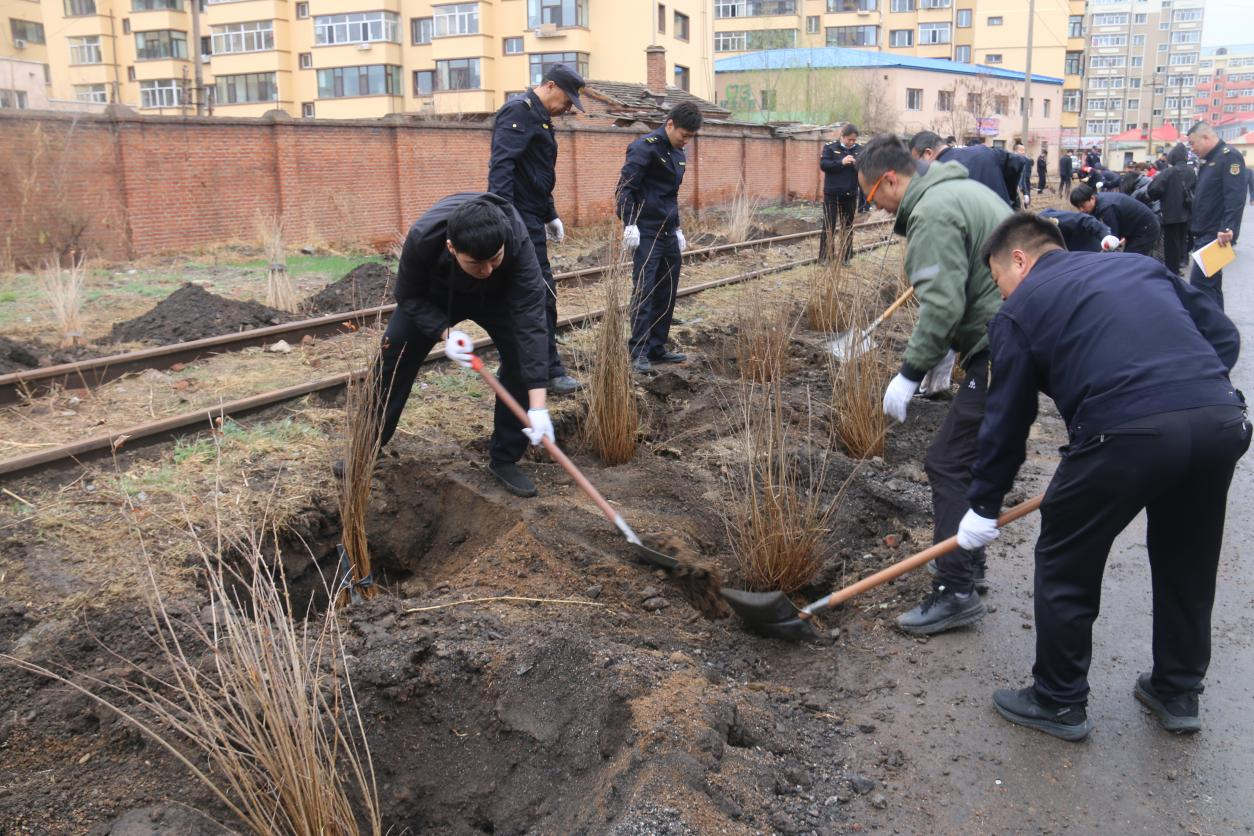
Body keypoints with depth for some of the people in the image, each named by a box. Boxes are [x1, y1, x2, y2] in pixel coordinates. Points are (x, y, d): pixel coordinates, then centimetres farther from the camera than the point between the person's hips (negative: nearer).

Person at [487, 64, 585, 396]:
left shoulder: (538, 117, 20)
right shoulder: (519, 111, -12)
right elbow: (501, 165, -24)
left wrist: (551, 216, 25)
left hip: (531, 220, 10)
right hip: (519, 219, -10)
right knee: (541, 295, -7)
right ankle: (550, 371, 0)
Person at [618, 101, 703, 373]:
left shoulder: (677, 152, 15)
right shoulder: (645, 148, -11)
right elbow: (625, 187, -15)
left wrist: (678, 228, 22)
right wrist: (629, 224, -22)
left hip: (669, 234, 8)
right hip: (646, 233, -8)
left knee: (667, 292, 10)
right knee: (644, 291, -8)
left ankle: (657, 347, 18)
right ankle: (639, 351, -2)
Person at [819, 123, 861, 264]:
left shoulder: (860, 149, 3)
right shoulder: (830, 147, -4)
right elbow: (823, 164, -14)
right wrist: (841, 162, -26)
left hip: (850, 195, 3)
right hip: (832, 194, -3)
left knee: (848, 227, 9)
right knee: (828, 226, -1)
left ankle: (846, 257, 17)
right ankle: (824, 258, 6)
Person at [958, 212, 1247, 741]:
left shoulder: (1021, 309, 13)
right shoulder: (1141, 265, 27)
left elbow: (1007, 419, 14)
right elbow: (1223, 335, 21)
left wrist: (984, 506, 23)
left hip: (1126, 433, -6)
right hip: (1223, 418, 6)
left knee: (1065, 566, 15)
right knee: (1188, 566, 25)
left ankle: (1059, 703, 27)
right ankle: (1178, 694, 41)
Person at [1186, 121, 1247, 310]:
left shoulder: (1229, 157, -12)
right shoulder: (1207, 161, 17)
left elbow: (1235, 197, -22)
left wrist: (1228, 229, -31)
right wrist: (1194, 227, 19)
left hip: (1217, 235, -10)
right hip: (1204, 234, 10)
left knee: (1200, 282, -14)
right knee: (1210, 283, 13)